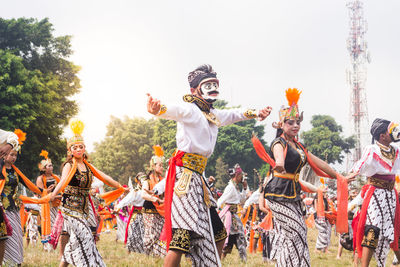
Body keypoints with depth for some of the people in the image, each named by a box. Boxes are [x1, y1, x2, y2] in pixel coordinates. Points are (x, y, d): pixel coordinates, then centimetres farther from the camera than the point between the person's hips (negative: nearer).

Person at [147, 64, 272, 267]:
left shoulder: (213, 115, 19)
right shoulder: (190, 110, -7)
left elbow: (232, 114, 40)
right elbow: (175, 110, -30)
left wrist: (255, 113, 44)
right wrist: (159, 110, -51)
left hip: (198, 177, 10)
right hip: (185, 174, -10)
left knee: (218, 234, 15)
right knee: (183, 237, -21)